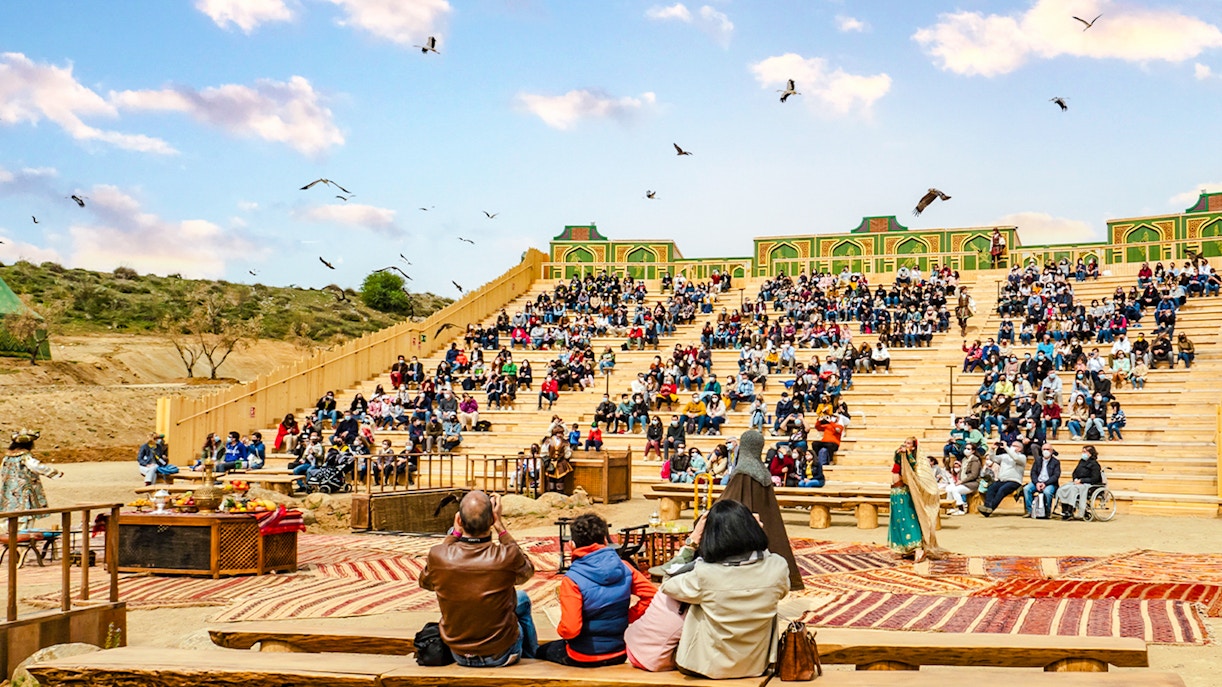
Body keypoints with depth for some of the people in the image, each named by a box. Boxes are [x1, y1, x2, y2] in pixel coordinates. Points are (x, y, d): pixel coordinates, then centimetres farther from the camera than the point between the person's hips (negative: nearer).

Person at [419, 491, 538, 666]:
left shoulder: (438, 556, -21)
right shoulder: (507, 556, -26)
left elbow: (424, 582, 4)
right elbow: (527, 571, -1)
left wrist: (454, 533, -1)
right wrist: (500, 526, -5)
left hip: (458, 655, 2)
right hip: (500, 655, -2)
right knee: (522, 599, 28)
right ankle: (532, 659, 47)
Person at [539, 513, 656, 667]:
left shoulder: (572, 579, -21)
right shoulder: (624, 568, -7)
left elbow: (570, 629, -27)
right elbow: (651, 594, -10)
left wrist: (560, 631, -5)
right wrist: (628, 617, 1)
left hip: (584, 658, -6)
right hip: (619, 654, 6)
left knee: (541, 651, 26)